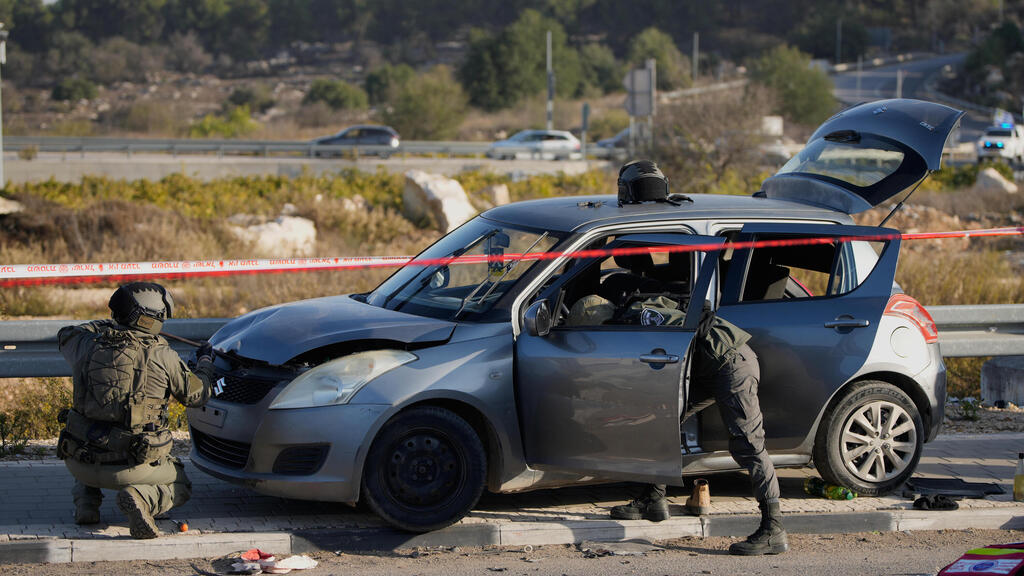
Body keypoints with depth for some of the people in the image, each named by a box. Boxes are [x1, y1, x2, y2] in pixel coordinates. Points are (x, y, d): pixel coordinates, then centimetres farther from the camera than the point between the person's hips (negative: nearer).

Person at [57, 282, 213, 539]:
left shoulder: (88, 347, -1)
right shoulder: (163, 357, -8)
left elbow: (66, 335, 24)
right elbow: (195, 394, 7)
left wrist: (110, 325, 37)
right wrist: (205, 363, 28)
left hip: (81, 463, 4)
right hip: (132, 467, -4)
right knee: (180, 487, 24)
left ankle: (85, 500, 13)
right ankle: (141, 498, -10)